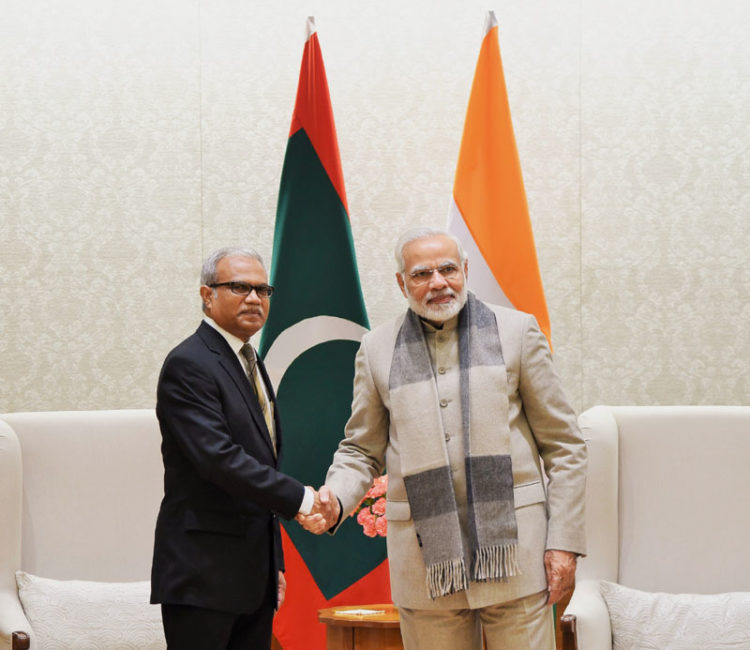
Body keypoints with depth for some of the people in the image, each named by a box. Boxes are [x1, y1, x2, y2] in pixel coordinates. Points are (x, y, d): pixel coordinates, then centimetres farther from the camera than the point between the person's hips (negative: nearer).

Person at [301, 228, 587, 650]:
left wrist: (564, 541, -2)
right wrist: (335, 498, -6)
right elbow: (362, 450, 16)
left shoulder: (516, 331, 5)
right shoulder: (378, 350, 9)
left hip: (513, 551, -1)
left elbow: (564, 445, 5)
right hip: (426, 564, 1)